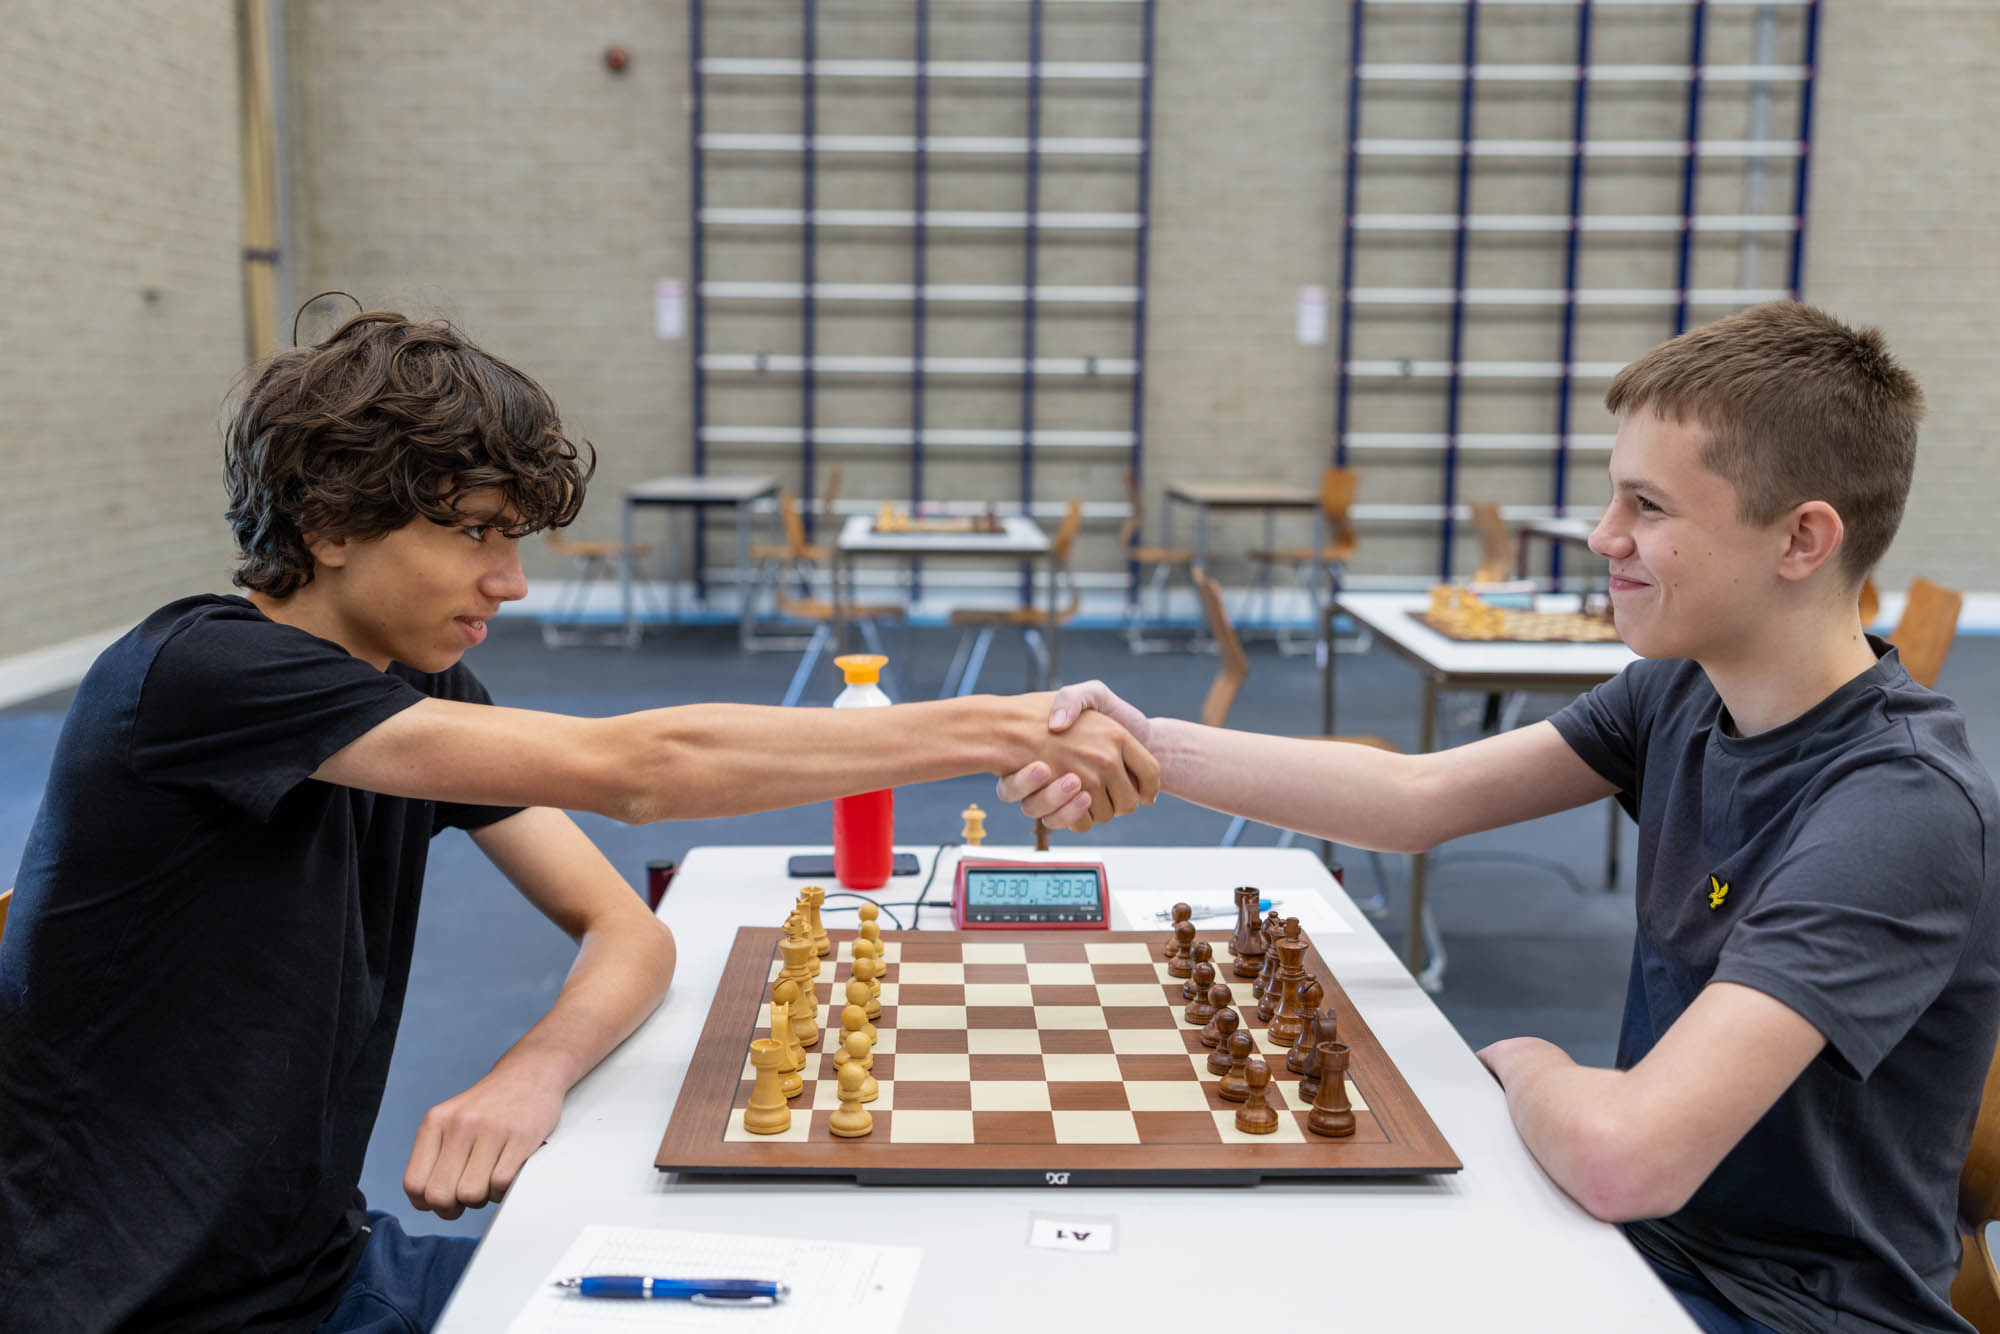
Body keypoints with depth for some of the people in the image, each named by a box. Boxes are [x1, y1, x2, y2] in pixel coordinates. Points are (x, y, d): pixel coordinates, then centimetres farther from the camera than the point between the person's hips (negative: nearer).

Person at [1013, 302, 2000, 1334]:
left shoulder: (1899, 805, -30)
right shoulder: (1685, 689, -5)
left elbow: (1622, 1155, -39)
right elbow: (1419, 798, -3)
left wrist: (1527, 1066, -16)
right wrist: (1150, 748, -12)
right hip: (1647, 1231, 6)